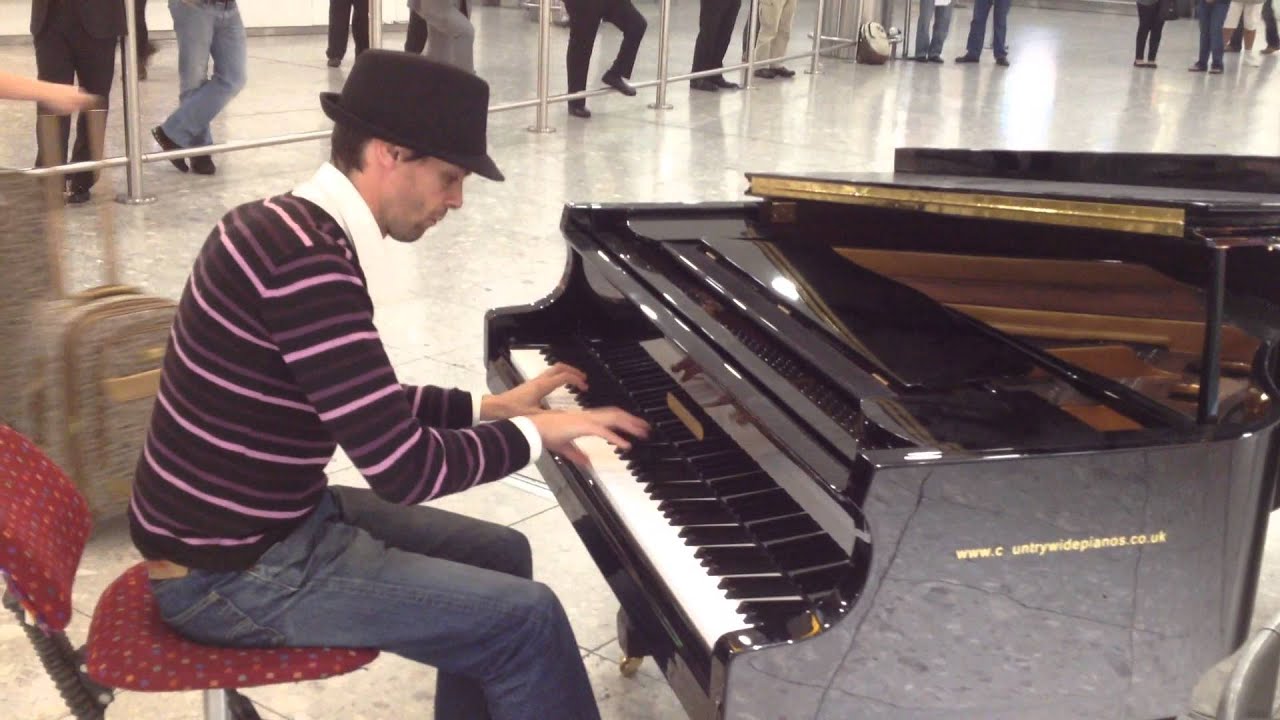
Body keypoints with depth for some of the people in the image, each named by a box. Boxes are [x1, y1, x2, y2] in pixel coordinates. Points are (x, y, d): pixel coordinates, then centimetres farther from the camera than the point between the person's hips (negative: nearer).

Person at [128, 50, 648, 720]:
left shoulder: (291, 225, 4)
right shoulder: (307, 261, -28)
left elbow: (366, 403, 16)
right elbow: (404, 468, -28)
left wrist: (487, 408, 12)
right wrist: (532, 432, -13)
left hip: (256, 523, 10)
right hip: (233, 575, -10)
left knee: (500, 556, 16)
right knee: (526, 619, -9)